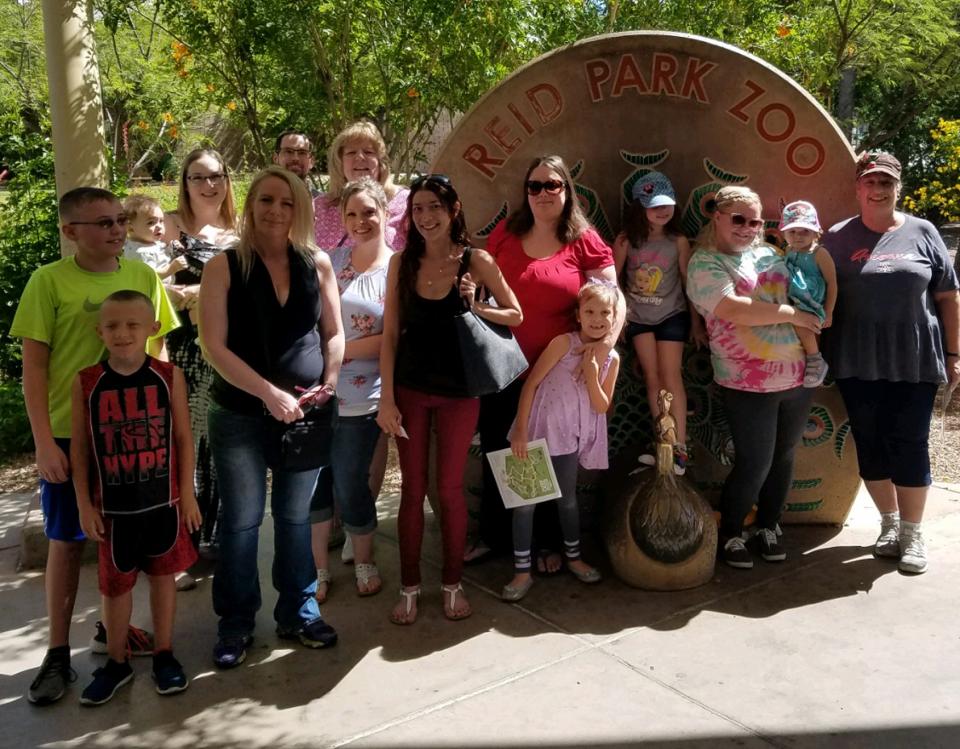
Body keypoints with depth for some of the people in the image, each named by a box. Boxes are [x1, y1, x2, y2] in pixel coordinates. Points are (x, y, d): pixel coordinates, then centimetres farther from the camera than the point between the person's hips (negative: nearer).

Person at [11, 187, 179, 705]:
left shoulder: (143, 276, 1)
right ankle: (58, 653, 20)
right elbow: (34, 366, -7)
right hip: (71, 433, -3)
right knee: (67, 541, 7)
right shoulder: (49, 281, -8)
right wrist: (44, 442, -11)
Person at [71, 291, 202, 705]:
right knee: (115, 583, 12)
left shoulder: (169, 376, -6)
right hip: (113, 505, 0)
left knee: (162, 574, 13)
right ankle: (116, 662, 29)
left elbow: (184, 439, 0)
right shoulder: (86, 382, -6)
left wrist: (187, 494, -1)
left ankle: (164, 654, 29)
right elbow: (79, 448, 0)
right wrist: (84, 504, -1)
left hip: (164, 500, 0)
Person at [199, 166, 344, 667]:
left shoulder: (317, 263, 3)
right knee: (242, 521, 7)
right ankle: (236, 622, 23)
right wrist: (270, 393, -18)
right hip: (240, 415, -2)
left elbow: (334, 333, 9)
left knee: (296, 516, 14)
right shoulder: (224, 267, -5)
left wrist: (328, 383, -6)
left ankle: (298, 612, 29)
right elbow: (214, 347, -11)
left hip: (306, 413, 3)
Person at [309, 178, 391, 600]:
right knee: (313, 482, 8)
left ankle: (364, 561, 29)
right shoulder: (330, 261, 8)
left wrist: (339, 350, -14)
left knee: (350, 485, 4)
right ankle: (319, 568, 26)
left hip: (359, 398, -3)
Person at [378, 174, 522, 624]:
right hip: (410, 389, 1)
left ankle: (452, 584, 24)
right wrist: (386, 398, -5)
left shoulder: (476, 261, -6)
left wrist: (476, 308, -15)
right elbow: (390, 334, 0)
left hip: (458, 390, -1)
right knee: (412, 489, 8)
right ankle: (409, 587, 21)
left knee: (450, 489, 7)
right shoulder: (402, 263, -1)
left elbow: (515, 316, 4)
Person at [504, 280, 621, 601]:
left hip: (570, 436, 4)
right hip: (538, 430, -4)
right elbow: (531, 383, -13)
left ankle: (573, 557, 36)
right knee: (525, 499, -3)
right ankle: (522, 570, 6)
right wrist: (520, 430, -17)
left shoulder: (611, 358, 0)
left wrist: (592, 374, -17)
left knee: (567, 498, 18)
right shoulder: (564, 343, -13)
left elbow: (602, 407, -2)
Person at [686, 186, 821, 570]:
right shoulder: (705, 262, -6)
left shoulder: (769, 254, 13)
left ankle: (769, 527, 33)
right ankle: (729, 535, 20)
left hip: (797, 376, 6)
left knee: (783, 456, 15)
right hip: (749, 384, -6)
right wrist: (794, 315, -13)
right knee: (755, 463, -1)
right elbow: (735, 309, -20)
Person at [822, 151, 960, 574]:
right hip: (857, 363, 1)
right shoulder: (838, 237, 4)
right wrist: (820, 352, -5)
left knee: (909, 444, 3)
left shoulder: (922, 232, 4)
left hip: (915, 361, -1)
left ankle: (913, 533, 18)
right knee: (871, 444, 8)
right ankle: (889, 523, 27)